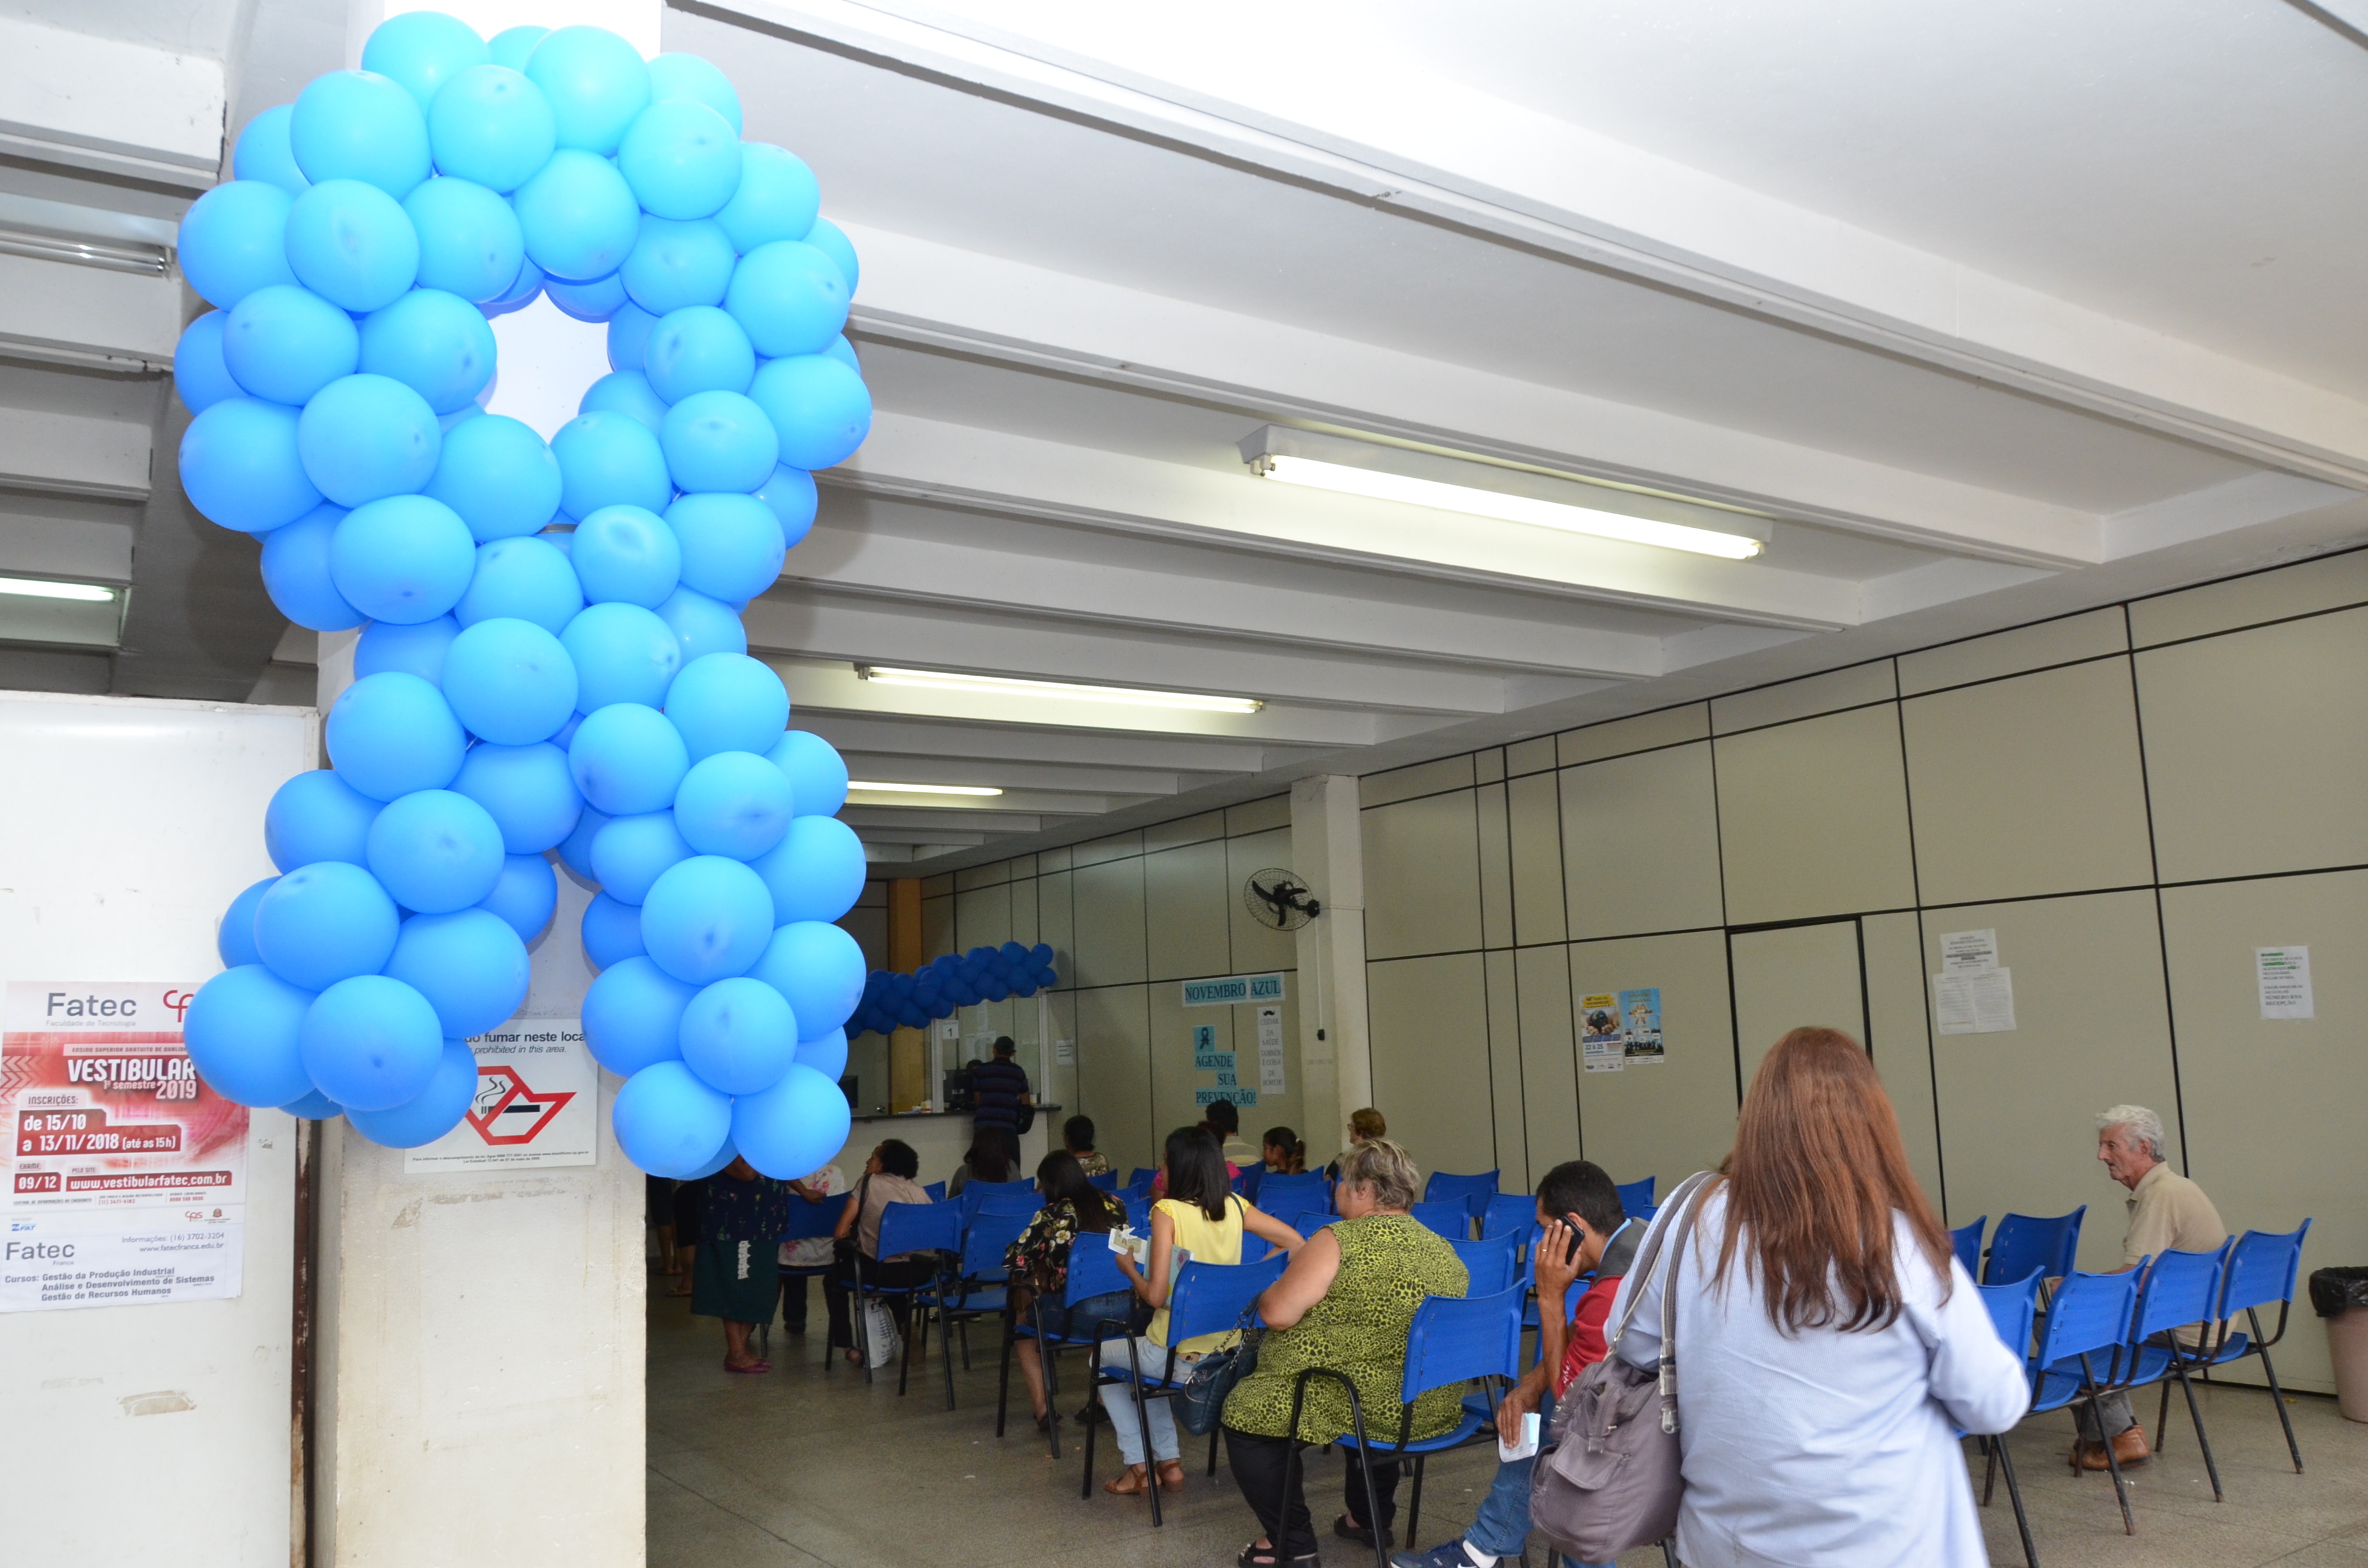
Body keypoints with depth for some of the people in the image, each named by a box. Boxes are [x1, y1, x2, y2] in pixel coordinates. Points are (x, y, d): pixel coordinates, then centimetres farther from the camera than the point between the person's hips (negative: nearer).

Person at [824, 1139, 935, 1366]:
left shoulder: (870, 1183, 2)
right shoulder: (920, 1190, 13)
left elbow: (840, 1233, -2)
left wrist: (856, 1236, 22)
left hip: (884, 1270, -4)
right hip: (922, 1272, 4)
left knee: (834, 1278, 25)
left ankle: (848, 1347, 18)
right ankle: (907, 1327, 21)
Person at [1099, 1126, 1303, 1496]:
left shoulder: (1167, 1211, -18)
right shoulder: (1235, 1206, -2)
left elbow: (1155, 1296, -20)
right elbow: (1296, 1244, 0)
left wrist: (1130, 1268, -2)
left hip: (1180, 1357, -6)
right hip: (1230, 1351, 6)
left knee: (1103, 1356, 25)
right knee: (1147, 1361, 36)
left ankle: (1137, 1466, 23)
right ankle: (1169, 1461, 31)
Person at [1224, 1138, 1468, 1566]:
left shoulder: (1340, 1241, -17)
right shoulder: (1443, 1249, 5)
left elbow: (1277, 1315, -18)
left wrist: (1272, 1291, 4)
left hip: (1366, 1405, -8)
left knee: (1243, 1409, 10)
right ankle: (1371, 1519, 44)